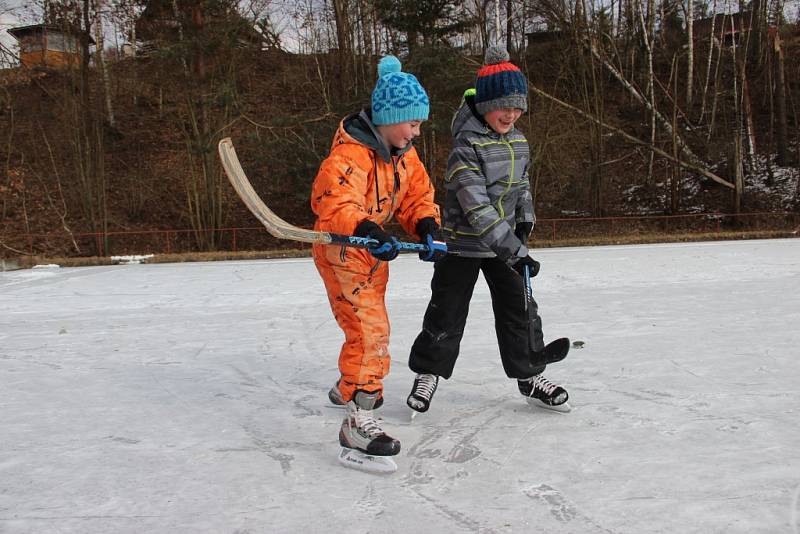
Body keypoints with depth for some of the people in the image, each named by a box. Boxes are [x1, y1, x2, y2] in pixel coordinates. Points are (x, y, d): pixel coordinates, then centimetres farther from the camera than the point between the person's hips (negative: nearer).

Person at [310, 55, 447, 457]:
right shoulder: (350, 154, -27)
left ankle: (347, 387, 48)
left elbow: (419, 195, 5)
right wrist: (366, 231, -56)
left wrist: (428, 228, -15)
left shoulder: (404, 153, 2)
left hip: (375, 252, 10)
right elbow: (334, 203, -39)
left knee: (371, 326, 24)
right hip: (341, 253, -10)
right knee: (369, 329, -20)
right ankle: (358, 419, -16)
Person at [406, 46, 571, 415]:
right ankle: (428, 373, 23)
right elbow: (477, 206, -29)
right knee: (447, 312, 4)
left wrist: (524, 221, 6)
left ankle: (530, 377, 20)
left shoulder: (518, 141, 3)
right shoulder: (467, 145, -22)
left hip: (505, 240, 6)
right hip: (464, 242, -6)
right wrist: (513, 250, -32)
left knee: (520, 308, 7)